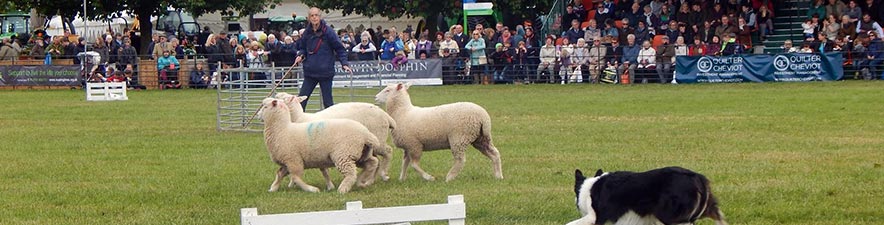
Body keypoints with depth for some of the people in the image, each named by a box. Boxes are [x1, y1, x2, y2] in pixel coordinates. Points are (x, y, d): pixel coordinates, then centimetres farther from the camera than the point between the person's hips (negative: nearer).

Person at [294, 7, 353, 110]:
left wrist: (344, 63, -14)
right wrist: (301, 55, -3)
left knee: (327, 101, 1)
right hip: (310, 72, 4)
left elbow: (339, 48, -4)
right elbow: (302, 48, 19)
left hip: (325, 72, -4)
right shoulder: (307, 32, 6)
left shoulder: (328, 31, -7)